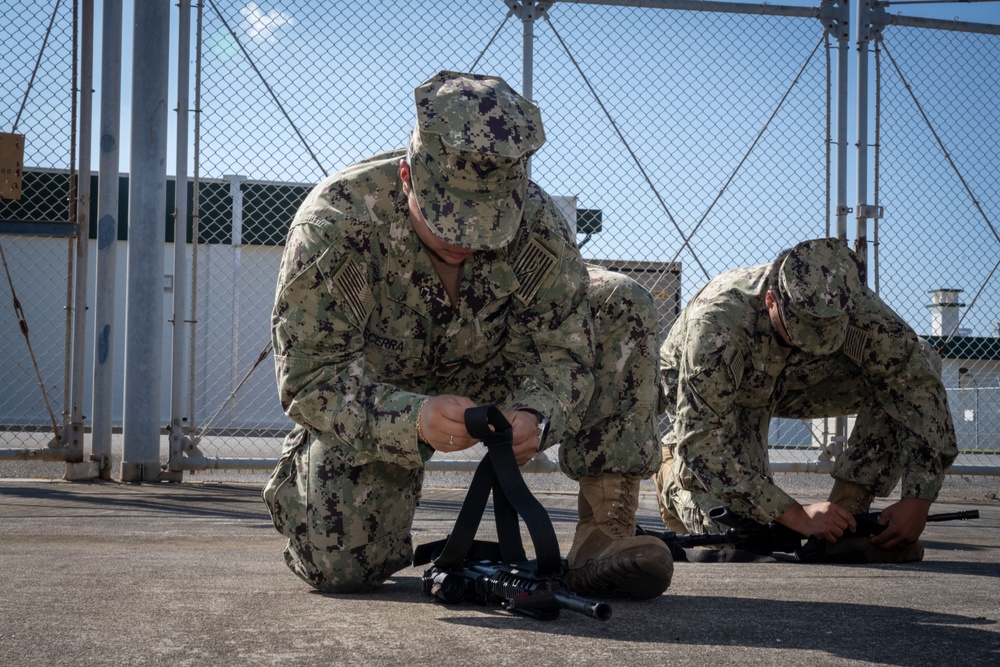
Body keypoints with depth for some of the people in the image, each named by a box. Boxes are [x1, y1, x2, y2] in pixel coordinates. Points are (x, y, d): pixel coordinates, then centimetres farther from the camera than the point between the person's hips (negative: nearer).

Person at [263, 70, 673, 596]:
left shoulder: (536, 223, -21)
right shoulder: (333, 223, -30)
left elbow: (563, 353, -16)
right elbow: (310, 379, -30)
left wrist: (535, 416, -40)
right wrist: (412, 419, -48)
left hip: (480, 371, 3)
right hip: (374, 402, -3)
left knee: (621, 307, -17)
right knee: (340, 563, -26)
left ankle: (604, 532, -16)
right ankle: (298, 481, 14)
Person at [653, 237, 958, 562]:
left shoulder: (851, 304, -32)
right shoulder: (717, 322, -41)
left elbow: (921, 384, -25)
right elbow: (701, 444, -40)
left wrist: (918, 500, -32)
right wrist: (797, 515, -42)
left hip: (794, 383, 4)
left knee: (898, 381, -22)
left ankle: (845, 515, -13)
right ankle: (673, 474, 8)